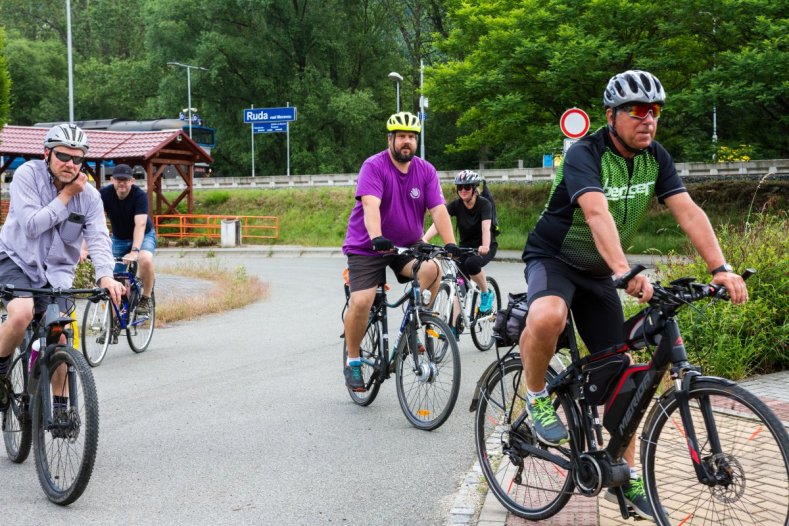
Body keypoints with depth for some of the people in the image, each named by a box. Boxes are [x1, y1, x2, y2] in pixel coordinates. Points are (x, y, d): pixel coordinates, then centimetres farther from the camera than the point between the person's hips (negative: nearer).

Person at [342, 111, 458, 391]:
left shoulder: (426, 171, -1)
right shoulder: (374, 166, -14)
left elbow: (438, 209, -10)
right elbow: (370, 205, -29)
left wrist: (451, 244, -25)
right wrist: (377, 238, -46)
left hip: (408, 245, 3)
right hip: (367, 247, -3)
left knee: (432, 270, -28)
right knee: (361, 302, -18)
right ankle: (353, 361, 3)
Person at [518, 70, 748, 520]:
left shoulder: (656, 158, -5)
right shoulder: (585, 154, -25)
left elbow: (689, 212, -15)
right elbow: (597, 214, -41)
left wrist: (721, 268, -29)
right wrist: (626, 272, -56)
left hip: (598, 272, 6)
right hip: (554, 258, -6)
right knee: (548, 318, -40)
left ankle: (626, 477, 17)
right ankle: (537, 396, -11)